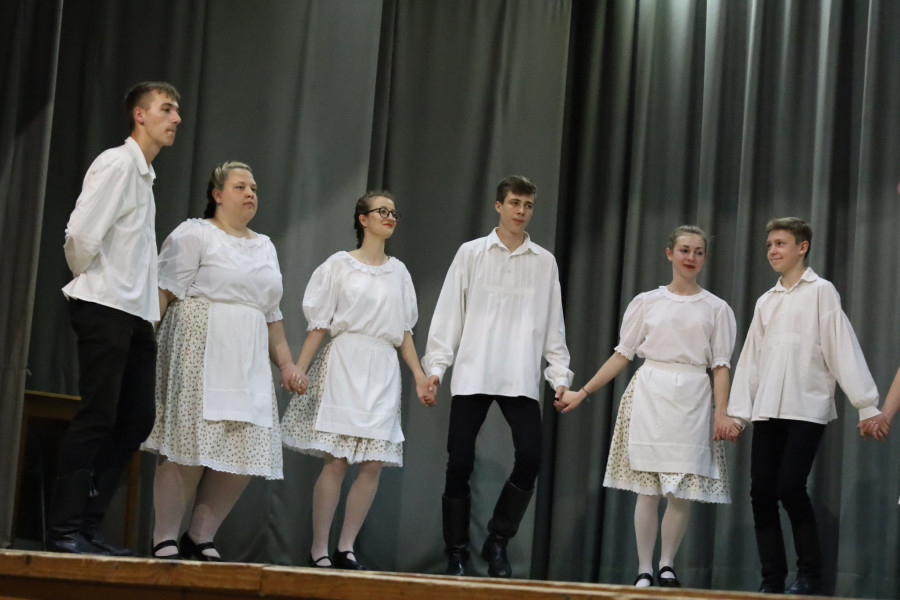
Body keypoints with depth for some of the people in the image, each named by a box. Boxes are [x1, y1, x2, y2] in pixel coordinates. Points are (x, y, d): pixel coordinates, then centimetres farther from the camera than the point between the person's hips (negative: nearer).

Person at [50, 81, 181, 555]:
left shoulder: (145, 176, 20)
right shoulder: (118, 163, -9)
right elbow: (80, 235, -17)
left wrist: (152, 308, 13)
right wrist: (90, 283, -2)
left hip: (136, 315, 9)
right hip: (105, 309, -9)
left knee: (137, 419, 6)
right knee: (97, 417, -9)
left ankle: (87, 523, 12)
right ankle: (63, 530, -4)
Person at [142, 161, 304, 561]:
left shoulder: (265, 247, 21)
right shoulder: (194, 234, 2)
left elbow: (272, 316, 23)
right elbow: (165, 291, -8)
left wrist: (286, 363, 14)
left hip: (248, 362, 6)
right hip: (199, 350, -6)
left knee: (245, 453, -2)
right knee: (190, 446, -10)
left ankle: (200, 538, 7)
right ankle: (165, 540, -2)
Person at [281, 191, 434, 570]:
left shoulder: (398, 271, 16)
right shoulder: (340, 264, 4)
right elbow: (319, 324, 1)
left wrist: (419, 376, 10)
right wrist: (298, 369, -6)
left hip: (383, 369, 4)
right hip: (345, 364, -4)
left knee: (373, 464, -4)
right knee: (336, 461, -10)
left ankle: (346, 549, 4)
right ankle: (319, 551, -4)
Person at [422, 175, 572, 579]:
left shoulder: (544, 262, 11)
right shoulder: (472, 253, 7)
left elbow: (553, 324, 12)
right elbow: (449, 313, 5)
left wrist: (560, 375, 4)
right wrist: (436, 364, -3)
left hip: (521, 379, 1)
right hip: (472, 375, -1)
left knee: (530, 458, -13)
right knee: (460, 464, -2)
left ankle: (497, 542, 6)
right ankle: (457, 553, 10)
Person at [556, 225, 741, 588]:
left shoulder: (716, 309, 7)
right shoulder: (647, 302, 8)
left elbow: (720, 366, 4)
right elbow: (622, 354, 9)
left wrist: (722, 414, -7)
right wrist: (583, 392, 5)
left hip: (692, 401, 0)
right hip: (650, 397, 0)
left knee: (682, 491, -3)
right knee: (648, 490, -2)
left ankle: (666, 566, 12)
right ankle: (644, 572, 5)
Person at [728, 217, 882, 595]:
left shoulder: (821, 292, 0)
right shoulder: (766, 302, 17)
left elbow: (843, 347, -7)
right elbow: (751, 359, 16)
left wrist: (866, 404, -12)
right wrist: (737, 410, 10)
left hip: (807, 409, -6)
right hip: (768, 411, 6)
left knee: (790, 487, -16)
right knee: (762, 492, -1)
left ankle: (810, 575, -3)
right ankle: (772, 580, 5)